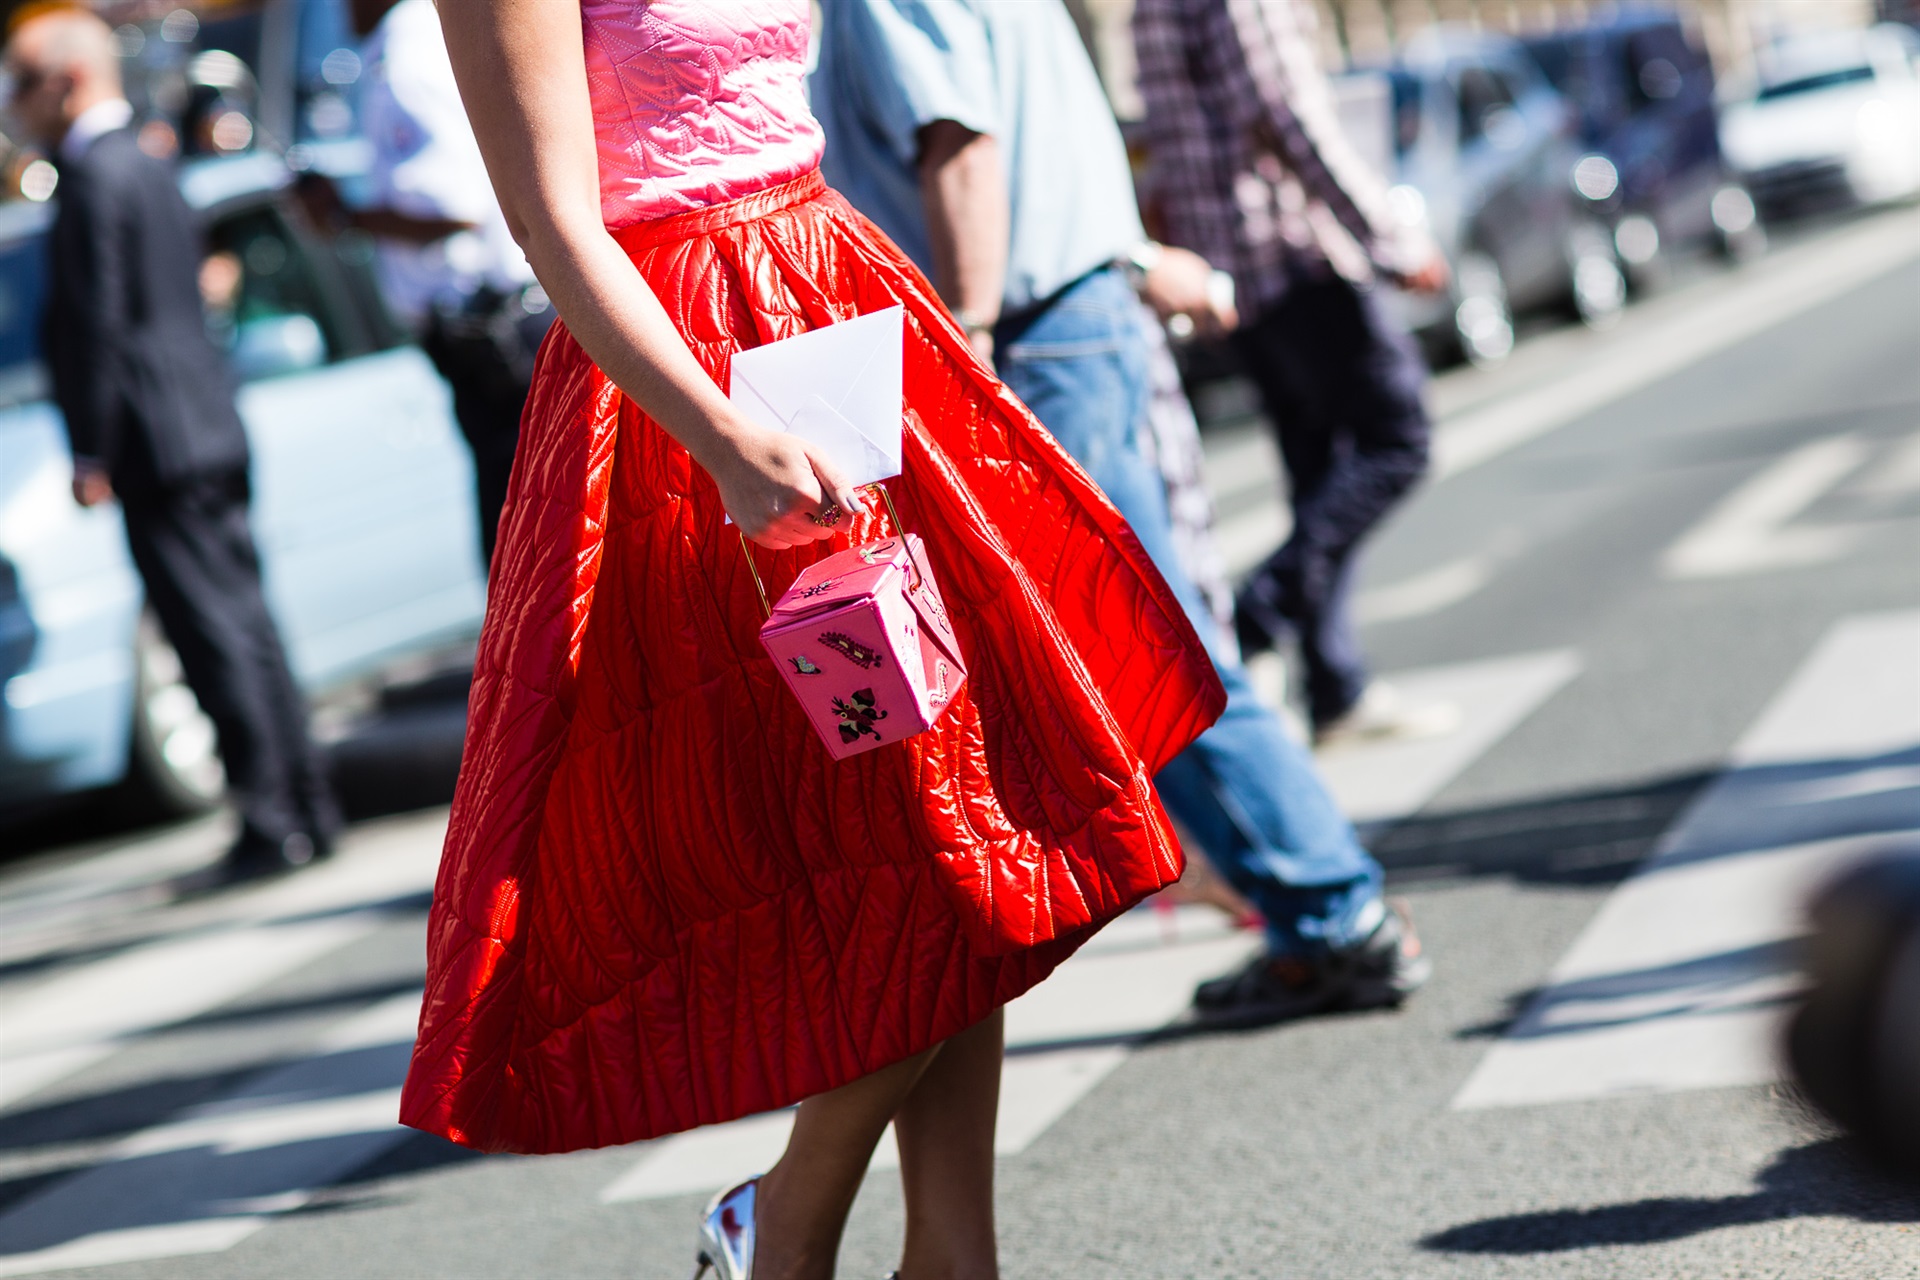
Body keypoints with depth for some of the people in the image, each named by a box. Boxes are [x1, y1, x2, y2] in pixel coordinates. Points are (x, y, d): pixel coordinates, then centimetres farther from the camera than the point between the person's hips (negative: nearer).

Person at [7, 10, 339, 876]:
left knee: (217, 639, -7)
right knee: (244, 629, 11)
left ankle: (272, 825, -5)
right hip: (208, 433, 10)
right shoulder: (147, 170, 19)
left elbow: (97, 325, -16)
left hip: (159, 447, -10)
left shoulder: (95, 178, -11)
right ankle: (305, 810, 15)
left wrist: (92, 455, -14)